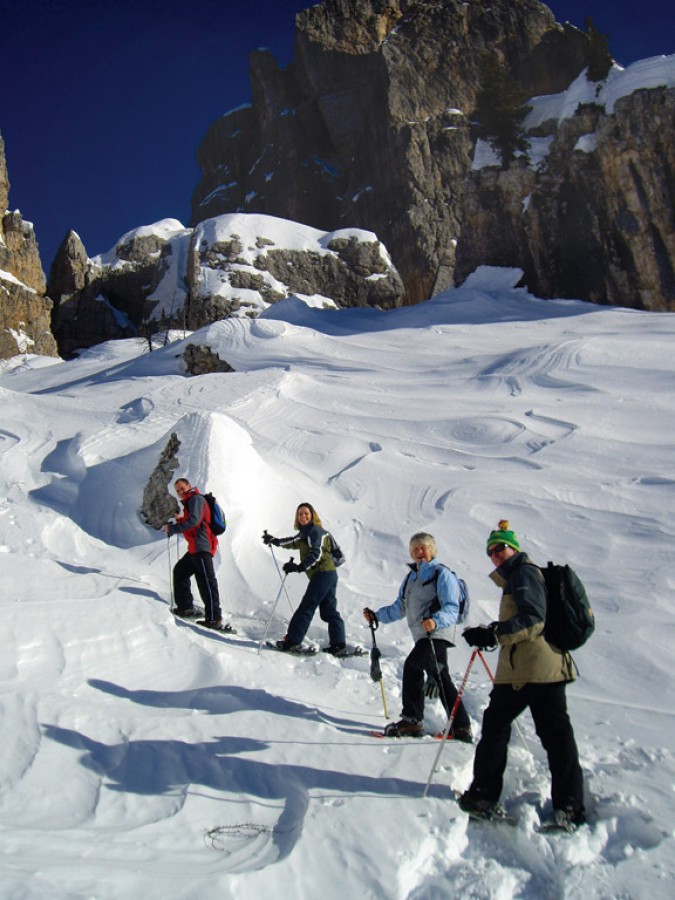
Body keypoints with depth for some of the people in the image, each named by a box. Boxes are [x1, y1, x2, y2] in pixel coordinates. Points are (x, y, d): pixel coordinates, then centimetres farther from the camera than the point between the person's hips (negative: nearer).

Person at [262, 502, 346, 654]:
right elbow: (293, 542, 38)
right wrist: (274, 540, 43)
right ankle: (338, 644, 8)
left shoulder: (315, 531, -9)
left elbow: (316, 554, -22)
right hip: (328, 575, 10)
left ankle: (292, 641, -6)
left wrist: (300, 567, -32)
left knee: (306, 608, -8)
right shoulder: (306, 532, 21)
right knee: (329, 611, 9)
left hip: (322, 574, -10)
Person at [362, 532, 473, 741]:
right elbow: (399, 608, 22)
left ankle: (412, 720, -14)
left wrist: (436, 621, -33)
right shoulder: (411, 577, 19)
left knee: (412, 666, -20)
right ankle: (461, 727, 22)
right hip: (422, 635, 9)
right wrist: (377, 616, 10)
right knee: (441, 679, 13)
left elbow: (451, 608, -15)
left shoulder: (442, 574, -5)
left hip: (437, 633, -9)